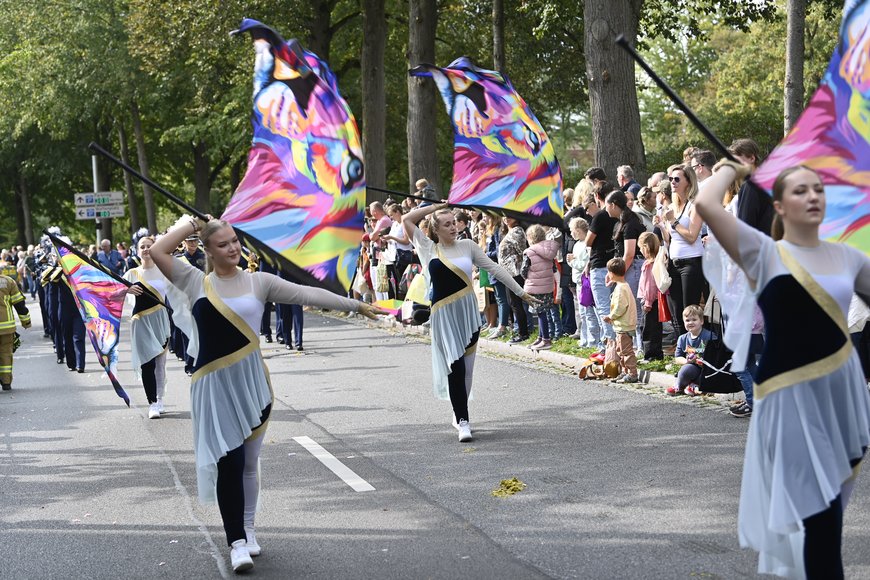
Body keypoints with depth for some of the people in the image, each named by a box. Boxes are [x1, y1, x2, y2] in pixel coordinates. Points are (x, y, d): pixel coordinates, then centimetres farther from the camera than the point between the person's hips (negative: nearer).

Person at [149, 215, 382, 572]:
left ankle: (247, 529, 28)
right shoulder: (196, 282, 1)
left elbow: (307, 294, 1)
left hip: (251, 381, 2)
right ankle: (236, 541, -2)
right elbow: (158, 252, -8)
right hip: (214, 386, -2)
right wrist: (192, 224, 1)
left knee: (249, 462, 12)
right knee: (228, 461, -7)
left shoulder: (258, 282, 3)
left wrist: (355, 305, 0)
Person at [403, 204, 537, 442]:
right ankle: (462, 420, -5)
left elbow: (493, 268, 9)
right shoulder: (428, 248, 4)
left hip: (468, 313, 2)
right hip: (444, 316, -2)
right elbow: (407, 219, 2)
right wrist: (435, 207, 4)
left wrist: (520, 292, 7)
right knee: (456, 367, -10)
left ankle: (460, 412, 26)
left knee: (466, 368, 9)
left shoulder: (467, 246, 7)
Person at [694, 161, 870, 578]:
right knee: (818, 514, -5)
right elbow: (706, 205, -18)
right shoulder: (764, 253, -6)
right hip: (792, 393, -5)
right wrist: (730, 168, -3)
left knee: (830, 507, 17)